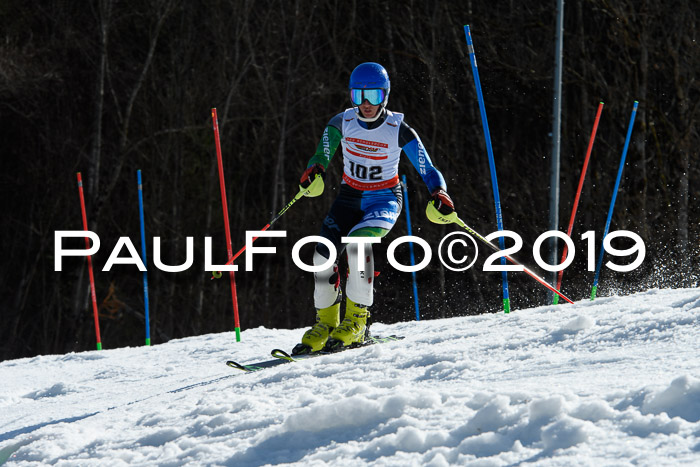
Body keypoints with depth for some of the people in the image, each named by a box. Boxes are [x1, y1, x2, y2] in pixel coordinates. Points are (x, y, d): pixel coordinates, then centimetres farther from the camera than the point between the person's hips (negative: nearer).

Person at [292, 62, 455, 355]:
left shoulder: (398, 130, -15)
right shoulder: (342, 123, -7)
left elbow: (427, 170, -15)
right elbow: (322, 156, 0)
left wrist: (438, 194, -36)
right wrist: (314, 172, -25)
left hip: (384, 200, -3)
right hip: (350, 197, 3)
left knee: (357, 241, -32)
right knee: (324, 251, -17)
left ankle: (356, 322, -22)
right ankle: (325, 322, 4)